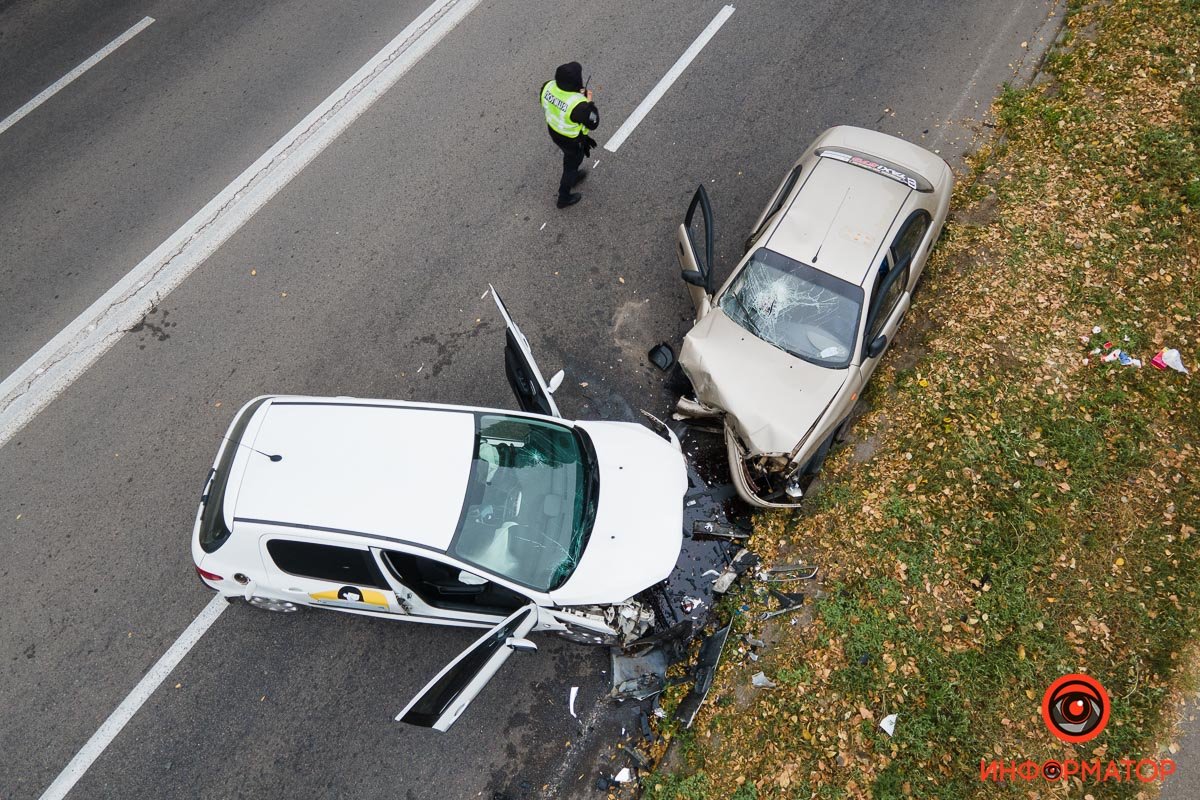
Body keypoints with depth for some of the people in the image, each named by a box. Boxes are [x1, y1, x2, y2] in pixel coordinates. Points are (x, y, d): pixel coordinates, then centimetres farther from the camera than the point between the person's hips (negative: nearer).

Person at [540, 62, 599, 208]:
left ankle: (573, 177, 63)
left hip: (554, 131, 6)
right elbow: (593, 123, -25)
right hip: (573, 140, -6)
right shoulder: (579, 105, -41)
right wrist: (589, 102, -15)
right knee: (572, 163, 22)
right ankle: (564, 198, 42)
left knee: (569, 155, 34)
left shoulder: (548, 87, -23)